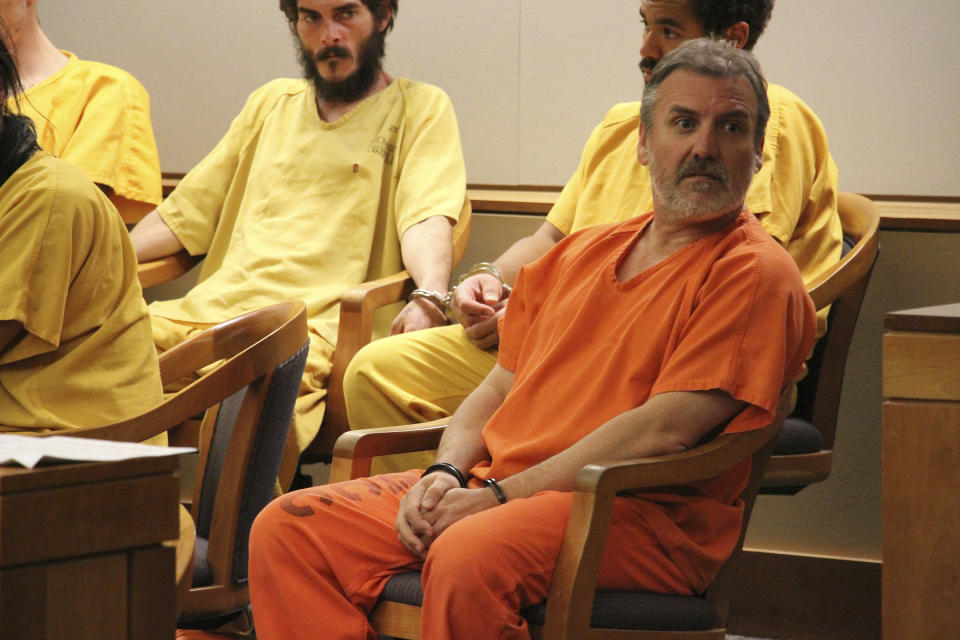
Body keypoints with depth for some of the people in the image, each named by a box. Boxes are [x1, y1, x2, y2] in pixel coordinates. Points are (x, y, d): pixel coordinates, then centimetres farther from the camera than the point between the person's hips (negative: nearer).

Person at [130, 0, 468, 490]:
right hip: (207, 312, 5)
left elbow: (426, 219, -4)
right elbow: (184, 215, 29)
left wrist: (429, 298, -25)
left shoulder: (419, 108, 12)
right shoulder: (272, 102, 28)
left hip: (312, 326, -5)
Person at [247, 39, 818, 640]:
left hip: (641, 513, -8)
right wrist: (446, 473, 0)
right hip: (490, 486, 8)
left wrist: (499, 496, -15)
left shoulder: (757, 274, -4)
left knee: (469, 558, -38)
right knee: (287, 528, -7)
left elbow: (664, 430, -14)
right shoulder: (580, 252, 22)